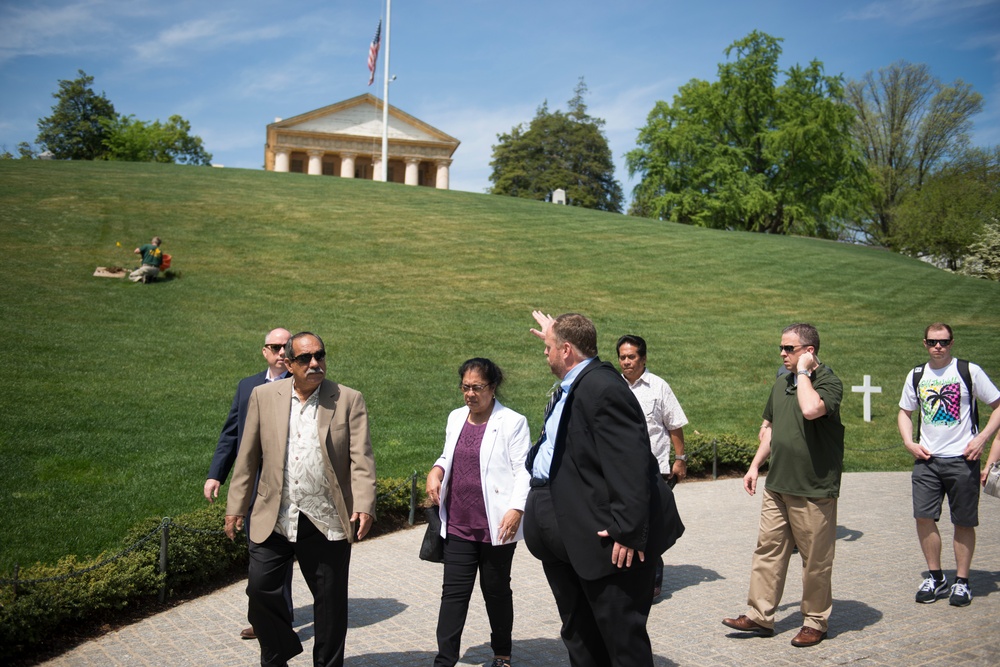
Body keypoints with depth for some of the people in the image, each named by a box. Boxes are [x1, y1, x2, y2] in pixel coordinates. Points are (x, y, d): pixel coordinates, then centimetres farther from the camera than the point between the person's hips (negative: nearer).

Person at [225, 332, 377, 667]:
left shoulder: (349, 400, -1)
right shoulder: (264, 396, 4)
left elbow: (362, 460, -6)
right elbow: (247, 457, 8)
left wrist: (363, 506, -18)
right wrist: (236, 507, 7)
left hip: (328, 522, -1)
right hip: (273, 519, 2)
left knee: (330, 600, 8)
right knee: (260, 589, 3)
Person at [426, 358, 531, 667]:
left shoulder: (512, 422, -7)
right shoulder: (456, 418, 10)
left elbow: (523, 470, -11)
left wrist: (517, 508, -22)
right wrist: (436, 470, 1)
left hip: (496, 526, -4)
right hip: (459, 524, 4)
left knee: (496, 591, 10)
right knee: (453, 592, 2)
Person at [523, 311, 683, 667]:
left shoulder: (603, 388, -22)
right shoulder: (571, 385, 9)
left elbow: (631, 464, -27)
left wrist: (628, 530, -27)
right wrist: (553, 334, 43)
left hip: (602, 533, -11)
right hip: (564, 534, 11)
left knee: (622, 637, 1)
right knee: (578, 633, 21)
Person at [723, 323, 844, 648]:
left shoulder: (829, 382, -12)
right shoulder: (782, 382, 11)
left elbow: (811, 410, -34)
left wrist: (803, 371, -21)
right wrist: (755, 465, 16)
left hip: (813, 490, -7)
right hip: (777, 486, 7)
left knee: (815, 560, 5)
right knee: (768, 549, 9)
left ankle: (815, 621, 20)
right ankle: (760, 616, 17)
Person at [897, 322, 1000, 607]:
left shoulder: (969, 371, -3)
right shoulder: (916, 376, 8)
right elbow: (905, 412, 19)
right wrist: (910, 442, 2)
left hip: (962, 458, -3)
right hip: (927, 458, 3)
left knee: (964, 522, 4)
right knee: (923, 517, -3)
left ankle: (962, 581, 17)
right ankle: (935, 577, 13)